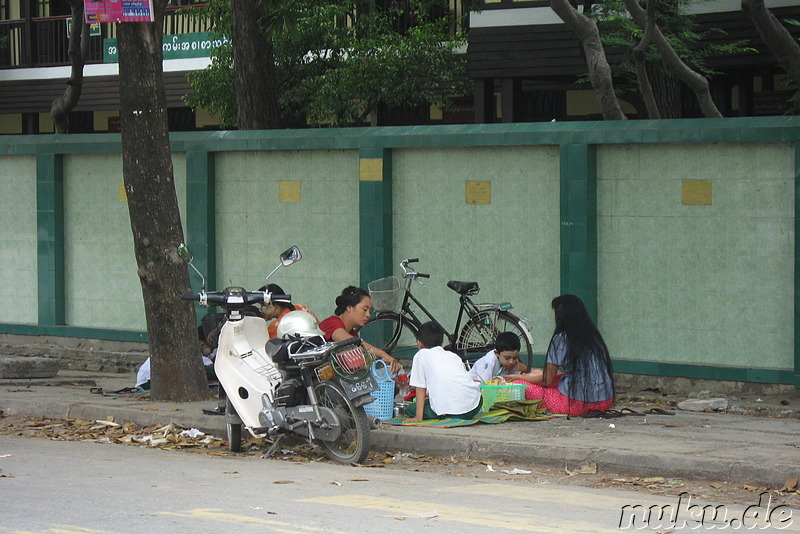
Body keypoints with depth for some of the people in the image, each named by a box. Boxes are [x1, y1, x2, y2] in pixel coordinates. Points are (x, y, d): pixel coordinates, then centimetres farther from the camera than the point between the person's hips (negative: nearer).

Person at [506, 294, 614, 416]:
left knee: (519, 385, 2)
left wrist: (518, 377, 16)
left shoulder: (561, 339, -7)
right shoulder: (593, 335, 13)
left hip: (578, 403, -6)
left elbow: (547, 380, -1)